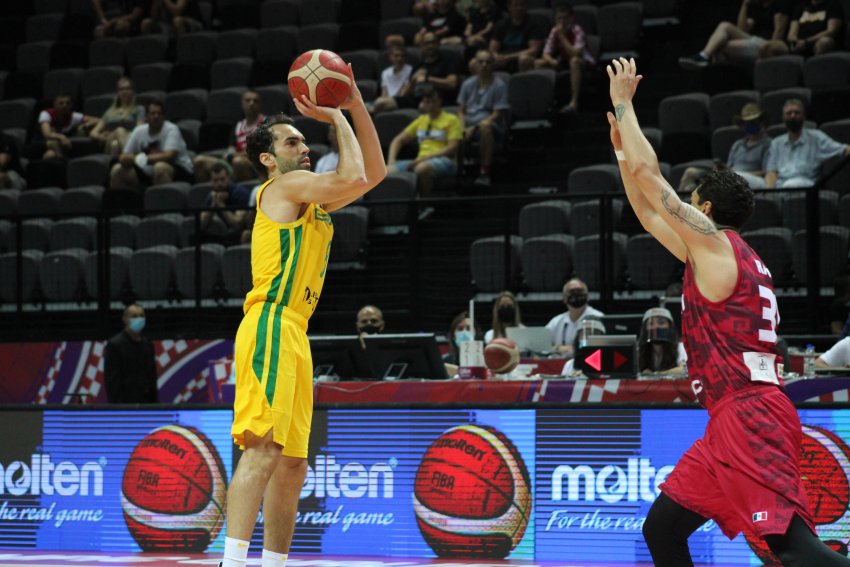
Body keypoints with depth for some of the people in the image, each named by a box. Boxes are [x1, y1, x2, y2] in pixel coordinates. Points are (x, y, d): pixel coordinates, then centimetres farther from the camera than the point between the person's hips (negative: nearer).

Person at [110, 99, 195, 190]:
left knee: (160, 167, -38)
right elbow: (124, 157, 4)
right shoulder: (138, 131, 1)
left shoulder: (171, 129, -15)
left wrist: (140, 159, -33)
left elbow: (169, 156, -28)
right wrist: (125, 159, -23)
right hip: (149, 174, 6)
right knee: (117, 169, -7)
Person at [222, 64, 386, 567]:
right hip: (270, 329, -10)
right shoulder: (285, 186, -2)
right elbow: (353, 177, -15)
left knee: (292, 463, 11)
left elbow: (375, 172, 26)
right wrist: (338, 119, -1)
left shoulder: (311, 200, 24)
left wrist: (358, 108, 16)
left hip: (294, 336, 10)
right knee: (264, 447, -21)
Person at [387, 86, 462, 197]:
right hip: (420, 161, 5)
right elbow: (398, 140, 24)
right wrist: (391, 161, 4)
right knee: (389, 170, -26)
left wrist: (425, 158, -15)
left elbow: (452, 148, -6)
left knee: (422, 168, -42)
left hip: (444, 161, -5)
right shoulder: (421, 120, 23)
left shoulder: (452, 120, 7)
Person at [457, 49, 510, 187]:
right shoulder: (468, 84, 14)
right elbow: (461, 110, 15)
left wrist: (474, 127, -15)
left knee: (485, 127, -42)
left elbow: (498, 114, -6)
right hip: (469, 123, 4)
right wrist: (463, 127, -7)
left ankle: (484, 172, -37)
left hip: (493, 125, -4)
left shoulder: (499, 85, 0)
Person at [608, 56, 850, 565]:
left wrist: (624, 101, 7)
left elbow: (648, 175, -4)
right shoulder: (711, 253, 22)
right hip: (737, 420, 10)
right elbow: (648, 212, 33)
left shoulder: (713, 242, -3)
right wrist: (621, 144, 32)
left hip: (750, 417, -10)